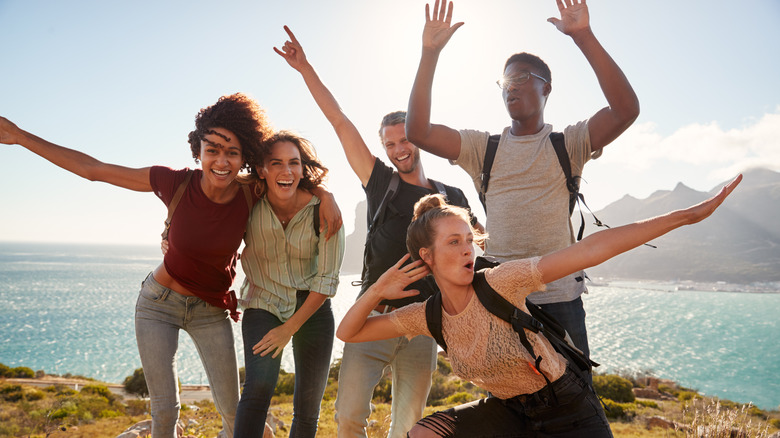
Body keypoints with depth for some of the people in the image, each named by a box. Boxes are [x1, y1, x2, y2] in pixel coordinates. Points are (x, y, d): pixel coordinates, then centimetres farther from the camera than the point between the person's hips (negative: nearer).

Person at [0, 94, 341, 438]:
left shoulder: (252, 196, -18)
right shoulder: (176, 183, -19)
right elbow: (92, 169, -9)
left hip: (211, 311, 1)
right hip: (159, 302, 0)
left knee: (232, 410, 5)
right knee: (164, 410, 1)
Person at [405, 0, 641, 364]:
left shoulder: (568, 143, 2)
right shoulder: (484, 147, 8)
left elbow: (626, 109, -14)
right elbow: (418, 131, -4)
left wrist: (584, 37, -18)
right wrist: (430, 53, -9)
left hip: (560, 296, -2)